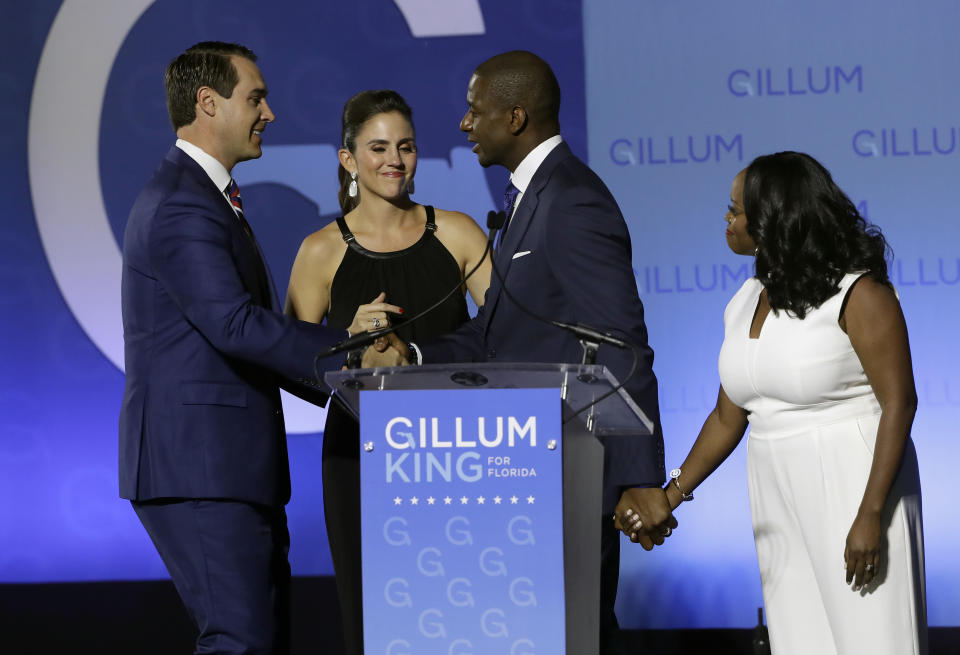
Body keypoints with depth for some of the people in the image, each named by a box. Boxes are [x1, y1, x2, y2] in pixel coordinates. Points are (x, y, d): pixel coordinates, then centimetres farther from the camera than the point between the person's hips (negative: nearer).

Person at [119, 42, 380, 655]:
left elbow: (254, 331, 22)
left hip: (229, 465, 11)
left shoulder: (206, 198, 21)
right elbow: (235, 324, -24)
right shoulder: (180, 207, -14)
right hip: (199, 467, -11)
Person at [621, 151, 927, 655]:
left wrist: (871, 515, -21)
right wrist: (673, 493, 5)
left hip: (852, 488, -7)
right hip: (779, 501, 7)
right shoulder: (745, 304, 11)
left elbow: (898, 403, -15)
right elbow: (728, 417, 15)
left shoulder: (857, 293, -11)